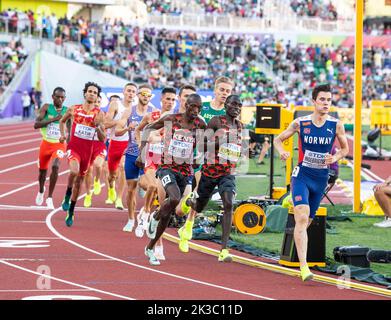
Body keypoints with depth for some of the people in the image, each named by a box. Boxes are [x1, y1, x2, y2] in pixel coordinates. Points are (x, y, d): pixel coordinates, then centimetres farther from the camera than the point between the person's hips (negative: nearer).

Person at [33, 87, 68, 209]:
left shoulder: (68, 111, -6)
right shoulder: (46, 107, -8)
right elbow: (36, 125, -16)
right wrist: (53, 119, -25)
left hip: (60, 145, -1)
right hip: (46, 143, 1)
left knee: (55, 166, -25)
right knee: (42, 170, 17)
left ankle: (50, 198, -17)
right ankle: (41, 191, 49)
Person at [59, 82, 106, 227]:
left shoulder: (99, 114, -3)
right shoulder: (74, 109, -1)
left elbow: (103, 139, -3)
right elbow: (62, 121, 20)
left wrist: (97, 126, -20)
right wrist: (63, 135, 5)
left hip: (87, 150, 2)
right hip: (73, 147, -2)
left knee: (78, 182, 12)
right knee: (74, 171, -31)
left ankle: (71, 212, 28)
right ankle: (67, 196, -5)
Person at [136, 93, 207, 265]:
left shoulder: (199, 124, -1)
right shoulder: (170, 119, -6)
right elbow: (148, 128, 9)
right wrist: (141, 153, 2)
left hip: (185, 172, 3)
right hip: (167, 168, -3)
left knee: (168, 213, 7)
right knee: (174, 199, -31)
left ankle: (150, 248, 23)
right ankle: (155, 217, 1)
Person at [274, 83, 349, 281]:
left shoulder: (336, 125, -3)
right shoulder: (300, 123, -7)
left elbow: (345, 148, 11)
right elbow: (278, 140, 6)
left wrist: (336, 157, -10)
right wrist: (282, 152, -16)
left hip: (321, 178, 3)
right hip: (302, 175, -3)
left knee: (307, 221, 15)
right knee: (302, 217, -20)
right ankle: (303, 267, -25)